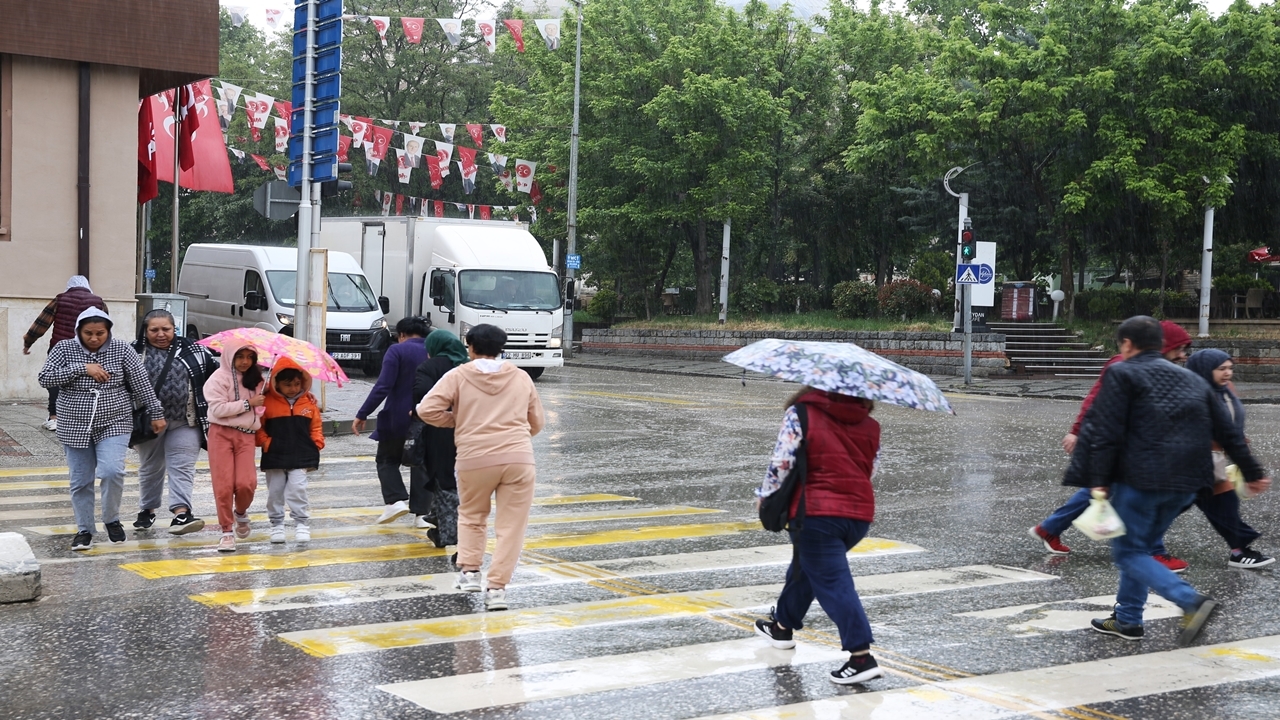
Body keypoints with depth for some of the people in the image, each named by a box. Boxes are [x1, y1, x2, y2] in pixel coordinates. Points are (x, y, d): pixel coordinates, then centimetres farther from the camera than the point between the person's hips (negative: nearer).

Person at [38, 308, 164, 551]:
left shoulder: (121, 350, -3)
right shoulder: (64, 349, -2)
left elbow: (142, 383, 0)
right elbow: (45, 378, -12)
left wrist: (156, 413, 1)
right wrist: (81, 368, -18)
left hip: (113, 424, -1)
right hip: (75, 427, 2)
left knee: (112, 471, -19)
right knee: (80, 481, 6)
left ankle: (112, 519, 4)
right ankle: (84, 530, 21)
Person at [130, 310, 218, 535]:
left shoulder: (192, 352, 2)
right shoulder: (134, 353, 0)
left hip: (185, 422, -1)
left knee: (182, 467, -9)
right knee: (150, 468, 15)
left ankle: (181, 513, -17)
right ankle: (147, 510, 32)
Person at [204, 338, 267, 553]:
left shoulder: (256, 379, 13)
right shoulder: (219, 378, -4)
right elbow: (218, 408, -15)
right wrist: (248, 403, -13)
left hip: (247, 435, 3)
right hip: (221, 433, -3)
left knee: (246, 483, -11)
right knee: (224, 484, -5)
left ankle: (241, 513, 21)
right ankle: (227, 530, 6)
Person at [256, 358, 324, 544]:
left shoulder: (309, 402, 5)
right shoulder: (267, 402, -3)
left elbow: (316, 427, 13)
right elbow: (257, 427, 1)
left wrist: (316, 444, 1)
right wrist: (265, 442, -11)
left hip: (300, 457, 0)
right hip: (274, 457, 0)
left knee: (297, 490, -7)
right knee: (275, 492, 7)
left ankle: (302, 524, 2)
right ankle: (277, 525, 20)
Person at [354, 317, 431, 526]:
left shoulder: (397, 351, -9)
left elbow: (383, 386, -17)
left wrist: (362, 414, -15)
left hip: (398, 419, -4)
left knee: (387, 460, 13)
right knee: (422, 464, 12)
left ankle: (396, 500, -6)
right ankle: (422, 513, 8)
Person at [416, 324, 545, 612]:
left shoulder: (458, 375, 3)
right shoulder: (521, 377, 12)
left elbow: (427, 410, -6)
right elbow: (537, 422, 17)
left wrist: (456, 421, 11)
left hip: (475, 459, -1)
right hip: (519, 458, 1)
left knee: (471, 516, 23)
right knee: (511, 526, 4)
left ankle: (469, 570, 13)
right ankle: (497, 587, -2)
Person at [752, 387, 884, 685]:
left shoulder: (801, 414, -5)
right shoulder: (869, 425, 9)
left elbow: (782, 462, -9)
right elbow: (870, 470, 16)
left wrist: (766, 495, 7)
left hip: (817, 513, -6)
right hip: (860, 513, 7)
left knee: (833, 583, -6)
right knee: (806, 566, 26)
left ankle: (861, 656, -13)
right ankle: (783, 625, 42)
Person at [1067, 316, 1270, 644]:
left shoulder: (1122, 374, -1)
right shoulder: (1192, 379, 18)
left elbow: (1106, 431, -12)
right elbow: (1228, 431, 18)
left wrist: (1099, 480, -14)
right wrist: (1253, 472, 24)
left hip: (1140, 479, -7)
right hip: (1186, 482, 7)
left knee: (1128, 552, -1)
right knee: (1140, 547, 20)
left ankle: (1192, 601, -19)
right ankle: (1127, 620, 20)